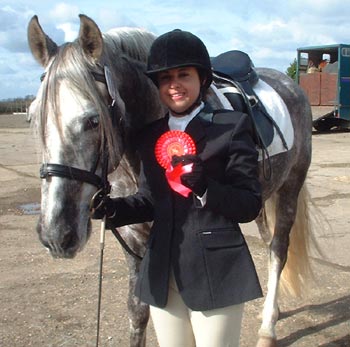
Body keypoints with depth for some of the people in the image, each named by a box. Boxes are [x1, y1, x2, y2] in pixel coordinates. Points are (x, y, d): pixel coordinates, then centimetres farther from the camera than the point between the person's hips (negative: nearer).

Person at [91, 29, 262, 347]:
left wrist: (205, 187, -26)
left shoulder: (232, 126, -8)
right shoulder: (150, 135, 8)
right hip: (163, 273, 5)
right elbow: (150, 201, 13)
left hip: (216, 272, -5)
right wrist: (113, 208, -7)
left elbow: (250, 206, -9)